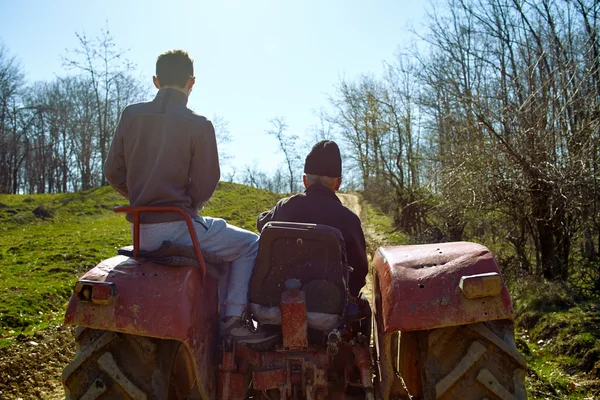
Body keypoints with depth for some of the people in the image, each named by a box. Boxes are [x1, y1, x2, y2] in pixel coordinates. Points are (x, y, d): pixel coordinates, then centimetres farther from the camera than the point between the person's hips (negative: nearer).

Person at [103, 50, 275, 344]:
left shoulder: (131, 116, 3)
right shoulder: (199, 126, -10)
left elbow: (113, 173, 6)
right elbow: (205, 183, -10)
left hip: (142, 231, 7)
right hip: (177, 226, -7)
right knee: (250, 245, 9)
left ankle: (214, 314, 34)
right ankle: (233, 319, 1)